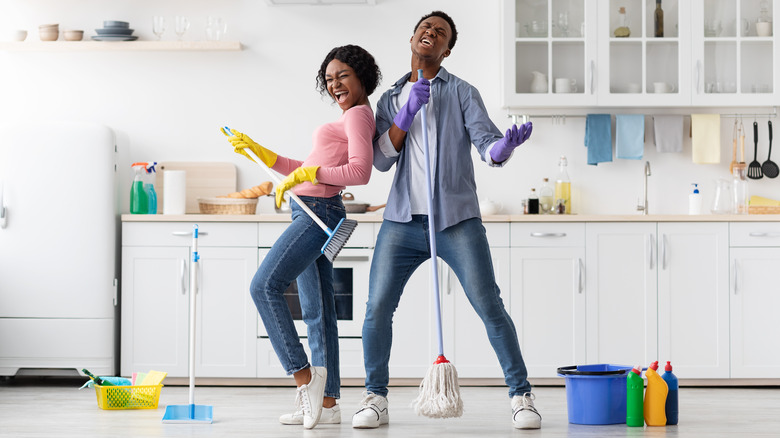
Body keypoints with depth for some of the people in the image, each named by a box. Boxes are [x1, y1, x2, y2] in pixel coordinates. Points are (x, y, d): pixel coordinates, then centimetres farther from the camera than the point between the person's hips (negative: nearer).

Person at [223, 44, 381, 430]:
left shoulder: (358, 115, -7)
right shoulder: (347, 119, 23)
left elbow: (360, 172, -21)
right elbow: (306, 172, 27)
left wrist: (306, 173, -20)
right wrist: (255, 150, 25)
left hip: (319, 212, -10)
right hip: (312, 214, 10)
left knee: (265, 286, -15)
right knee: (317, 310, 6)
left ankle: (304, 374, -13)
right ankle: (327, 402, 6)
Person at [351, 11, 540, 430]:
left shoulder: (461, 92, 7)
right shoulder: (390, 100, 16)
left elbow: (486, 143, -6)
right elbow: (381, 159, 5)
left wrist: (506, 144, -30)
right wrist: (407, 114, -7)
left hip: (457, 221, -2)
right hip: (403, 222, 3)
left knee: (490, 307, -8)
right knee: (377, 308, -3)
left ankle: (521, 396, 1)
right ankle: (375, 398, 12)